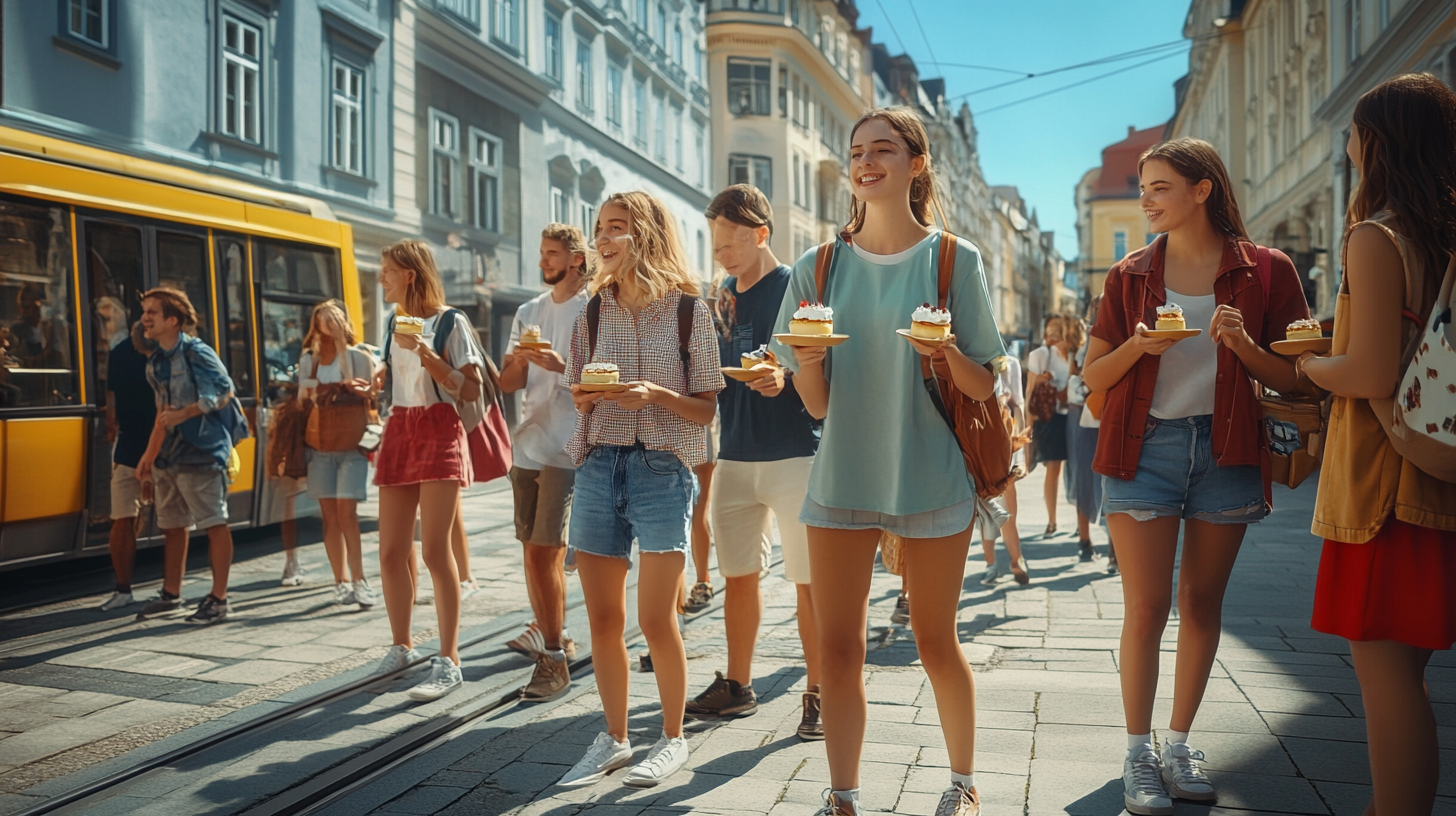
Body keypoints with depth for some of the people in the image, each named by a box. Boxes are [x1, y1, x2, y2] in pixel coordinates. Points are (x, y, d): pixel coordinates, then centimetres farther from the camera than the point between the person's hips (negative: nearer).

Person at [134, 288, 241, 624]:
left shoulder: (196, 353, -11)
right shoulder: (155, 362, 12)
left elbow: (225, 392, -15)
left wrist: (183, 414, -19)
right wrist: (149, 454, 18)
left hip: (200, 453, -9)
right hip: (168, 455, 9)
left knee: (214, 524, -3)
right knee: (172, 524, 17)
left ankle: (218, 599, 3)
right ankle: (171, 593, 30)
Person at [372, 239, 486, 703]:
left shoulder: (450, 322, -4)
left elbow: (472, 390, -11)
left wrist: (425, 353, -18)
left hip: (440, 435, -6)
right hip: (399, 435, 7)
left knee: (435, 550, -11)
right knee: (390, 553, 6)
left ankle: (449, 661, -5)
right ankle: (402, 648, 22)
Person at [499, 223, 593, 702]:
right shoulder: (528, 312, 16)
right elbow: (507, 383, 13)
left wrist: (559, 363, -22)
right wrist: (518, 361, -9)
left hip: (566, 447, -7)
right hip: (528, 444, 7)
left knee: (543, 551, -11)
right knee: (534, 550, 14)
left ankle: (554, 659, -4)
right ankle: (548, 634, 29)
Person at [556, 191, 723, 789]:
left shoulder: (688, 309, -2)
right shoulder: (594, 311, 9)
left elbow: (707, 408, -1)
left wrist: (656, 394, -18)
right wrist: (585, 397, -6)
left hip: (663, 467, -4)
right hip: (598, 466, 4)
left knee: (655, 620, -3)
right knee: (603, 619, 7)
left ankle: (672, 737, 18)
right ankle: (614, 739, 24)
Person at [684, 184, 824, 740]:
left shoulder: (796, 286, -5)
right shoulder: (721, 297, 14)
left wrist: (785, 377, -27)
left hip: (794, 453, -6)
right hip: (735, 454, 6)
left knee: (808, 580, -1)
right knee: (739, 575, 12)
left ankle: (817, 694, 9)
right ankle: (737, 686, 24)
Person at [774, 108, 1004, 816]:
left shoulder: (954, 260, -2)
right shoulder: (820, 268, 4)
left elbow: (984, 388, -1)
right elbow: (816, 403, 4)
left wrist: (947, 353, -21)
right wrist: (808, 361, -17)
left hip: (932, 474, -2)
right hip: (842, 474, 2)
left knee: (935, 641, 11)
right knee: (838, 646, 3)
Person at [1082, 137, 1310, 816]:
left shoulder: (1266, 270, 3)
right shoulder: (1130, 275, 6)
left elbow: (1292, 378, 3)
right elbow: (1093, 376, 7)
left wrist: (1243, 344, -16)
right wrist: (1137, 345, -12)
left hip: (1226, 449, 1)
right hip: (1143, 448, 0)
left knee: (1202, 604, 8)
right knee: (1147, 606, -4)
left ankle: (1179, 744, 21)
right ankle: (1137, 754, 7)